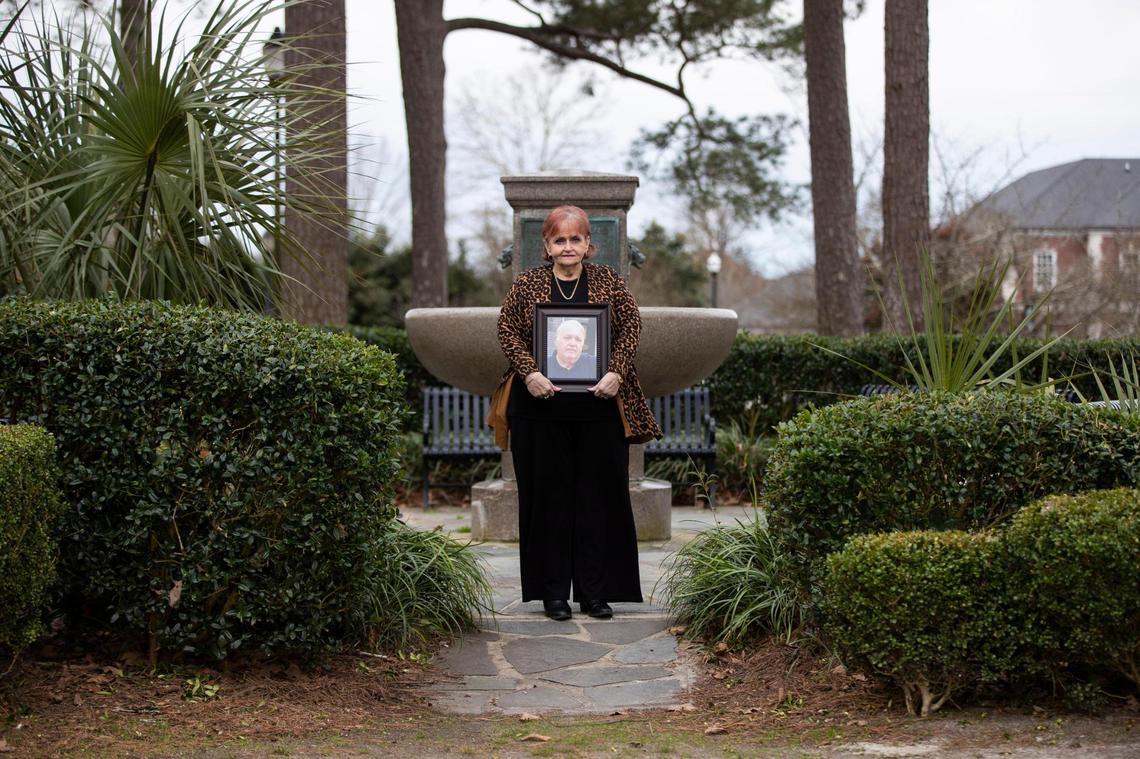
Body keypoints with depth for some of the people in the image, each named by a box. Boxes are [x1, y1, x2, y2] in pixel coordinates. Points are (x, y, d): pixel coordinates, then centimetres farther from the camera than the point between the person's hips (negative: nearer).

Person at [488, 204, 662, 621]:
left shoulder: (608, 281, 6)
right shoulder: (526, 284, 4)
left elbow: (631, 326, 3)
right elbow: (507, 330, 2)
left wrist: (616, 372, -11)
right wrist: (529, 372, -12)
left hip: (598, 404, 1)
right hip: (541, 406, -1)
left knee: (599, 496, 3)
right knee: (549, 496, 3)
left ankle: (595, 591, 11)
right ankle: (553, 591, 11)